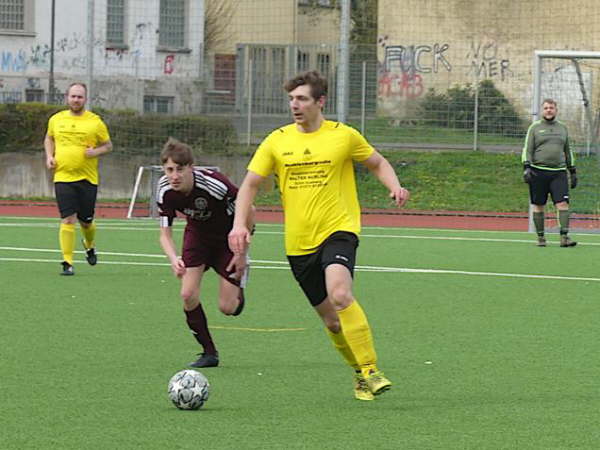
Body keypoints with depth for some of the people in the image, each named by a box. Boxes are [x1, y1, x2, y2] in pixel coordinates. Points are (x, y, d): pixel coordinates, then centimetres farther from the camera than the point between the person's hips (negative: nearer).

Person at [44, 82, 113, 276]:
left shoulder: (95, 122, -1)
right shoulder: (56, 120, 6)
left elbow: (108, 145, 8)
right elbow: (49, 138, 24)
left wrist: (95, 152, -12)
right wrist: (49, 156, 7)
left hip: (87, 178, 0)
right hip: (63, 177, 0)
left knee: (86, 221, 8)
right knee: (67, 219, -10)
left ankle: (90, 245, 42)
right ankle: (67, 262, -8)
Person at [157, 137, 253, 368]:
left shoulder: (214, 184, -35)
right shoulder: (165, 190, -21)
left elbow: (249, 212, -20)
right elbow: (165, 233, -13)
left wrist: (242, 253, -16)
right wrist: (174, 259, -34)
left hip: (229, 236, -4)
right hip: (197, 234, 4)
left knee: (228, 308, -8)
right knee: (188, 295, -15)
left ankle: (238, 291, 31)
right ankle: (209, 352, 3)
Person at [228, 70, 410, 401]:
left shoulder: (343, 136, 0)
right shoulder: (277, 141, 5)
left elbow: (378, 163, 14)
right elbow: (250, 184, 8)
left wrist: (395, 187, -6)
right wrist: (240, 223, -7)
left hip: (338, 230, -4)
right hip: (298, 243, 4)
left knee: (340, 296, -30)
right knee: (330, 319, 8)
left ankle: (371, 371, -26)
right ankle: (360, 374, 29)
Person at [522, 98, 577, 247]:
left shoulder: (563, 128, 16)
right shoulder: (535, 127, 6)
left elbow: (568, 151, 22)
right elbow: (527, 149, 2)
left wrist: (573, 172, 19)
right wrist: (526, 167, -12)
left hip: (559, 172, 2)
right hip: (538, 172, -2)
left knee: (563, 203, -12)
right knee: (539, 206, 1)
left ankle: (564, 237, -15)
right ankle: (540, 238, 10)